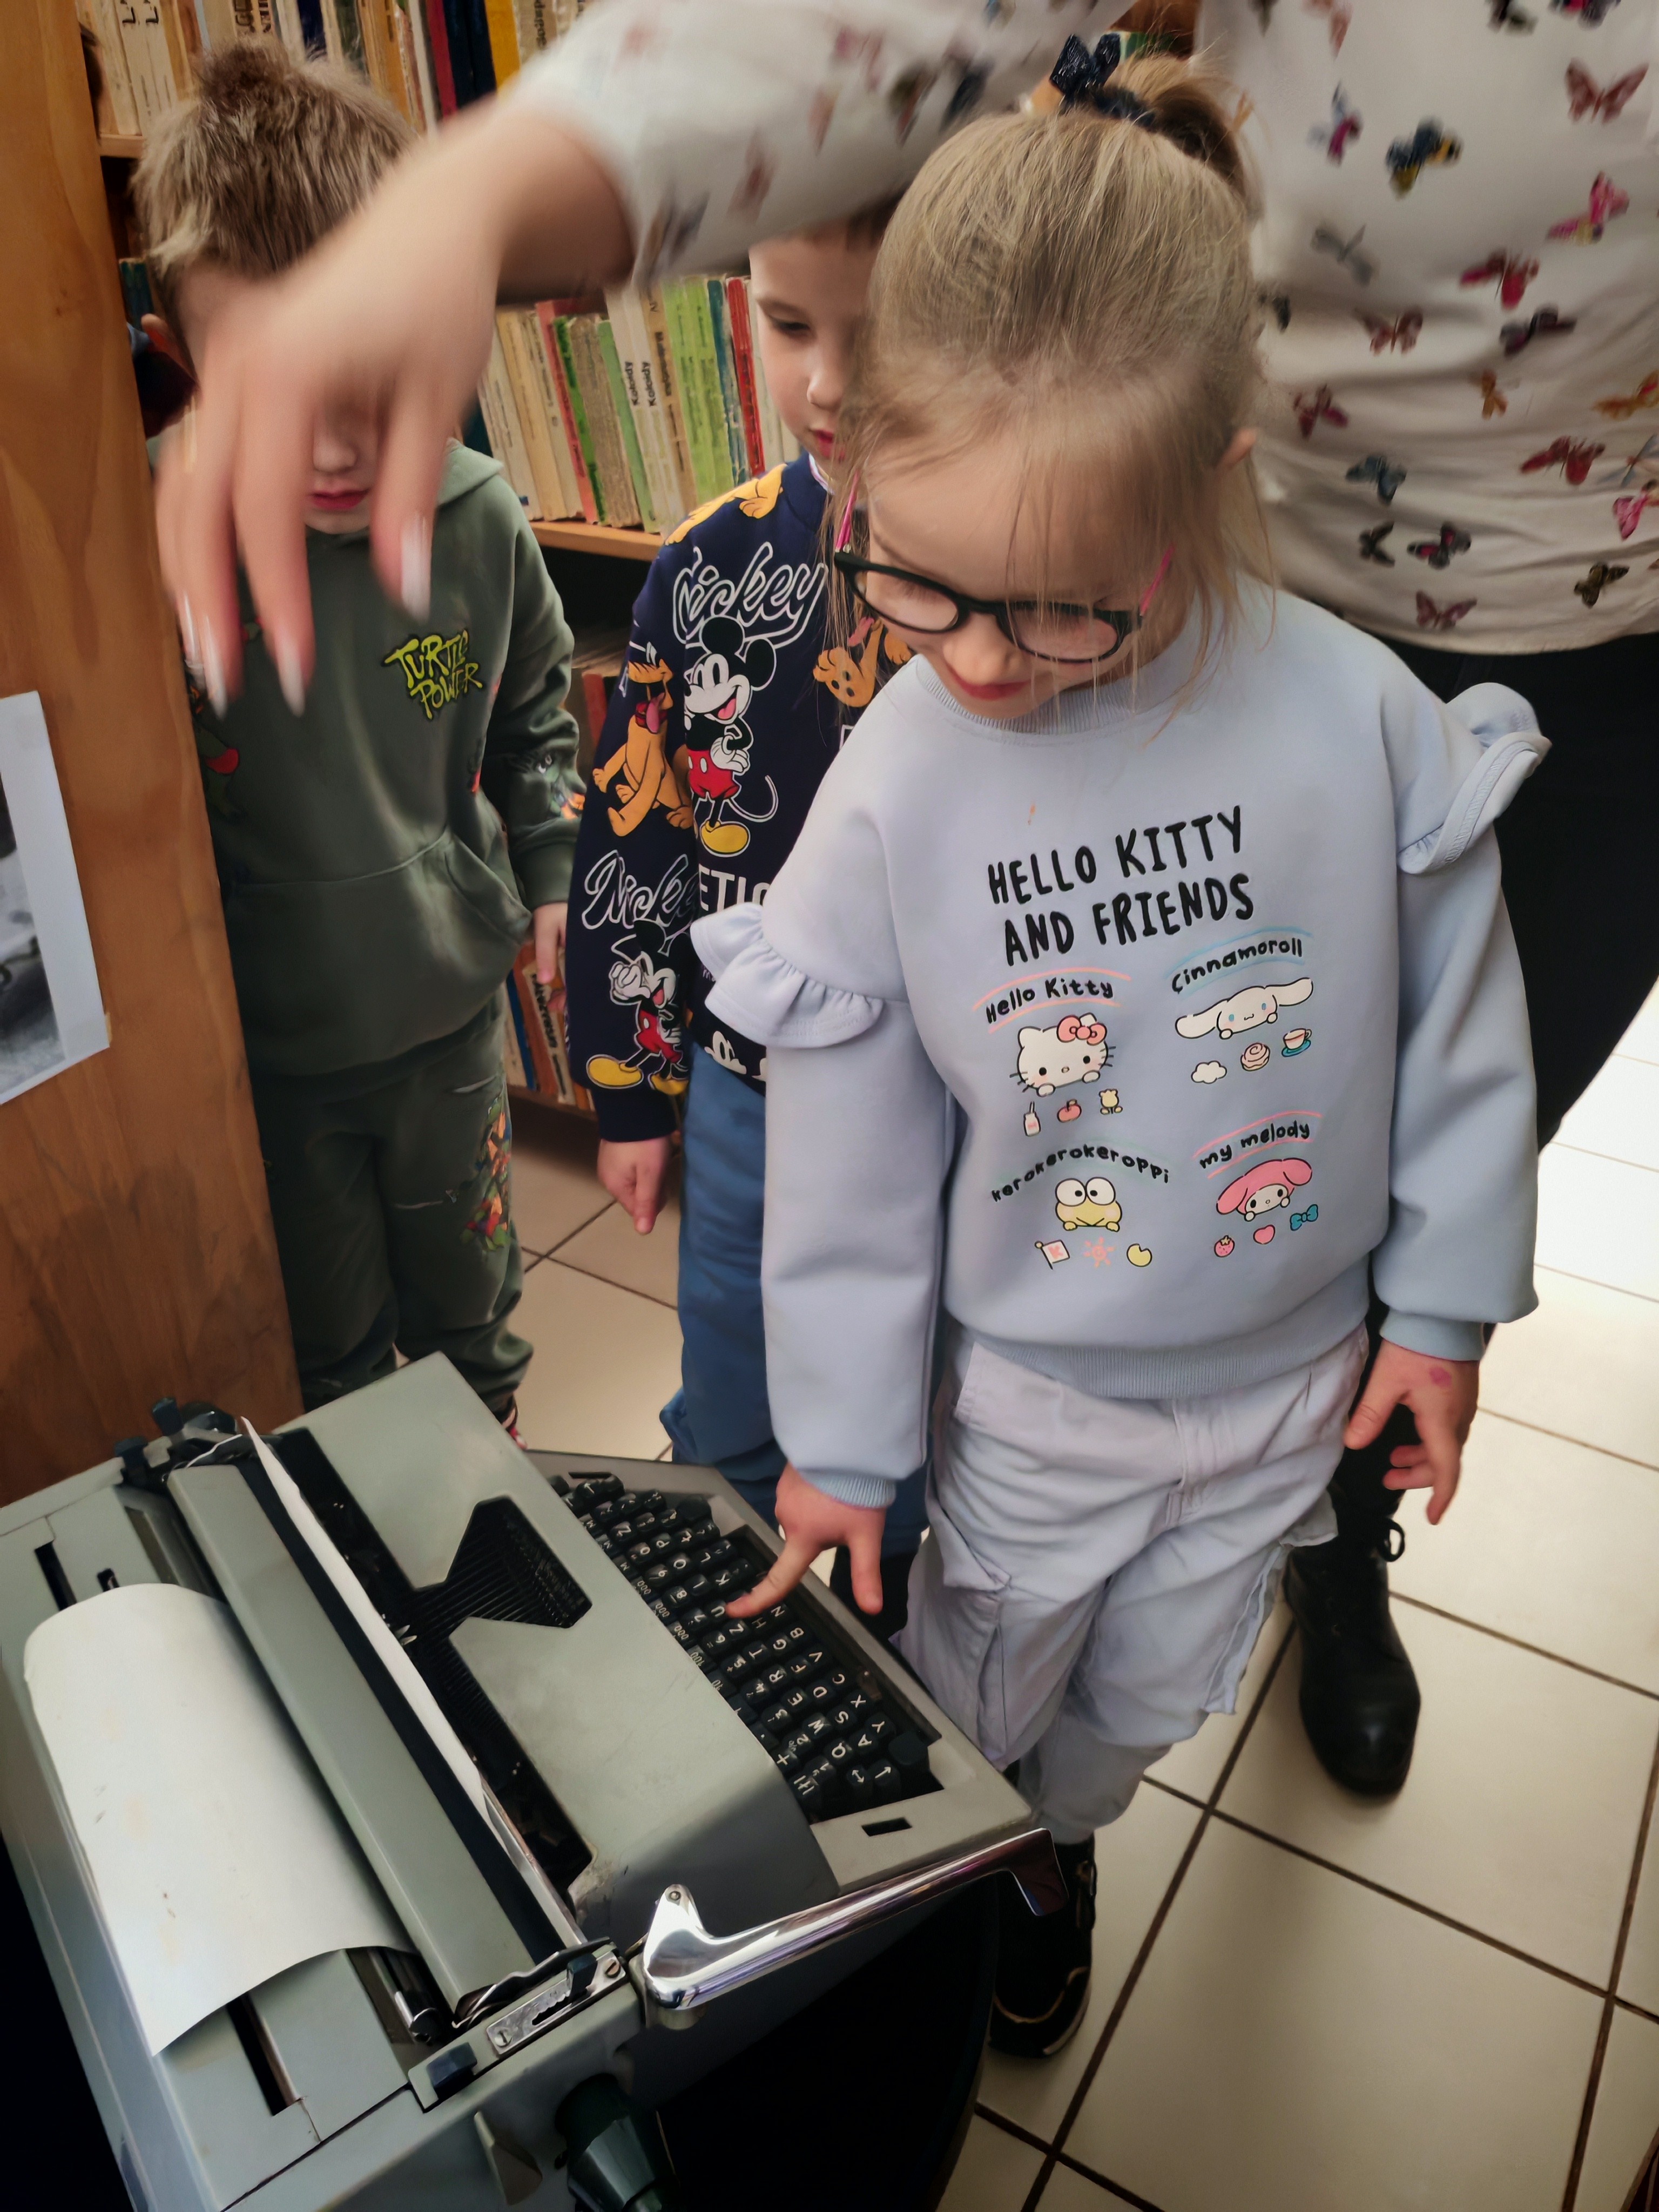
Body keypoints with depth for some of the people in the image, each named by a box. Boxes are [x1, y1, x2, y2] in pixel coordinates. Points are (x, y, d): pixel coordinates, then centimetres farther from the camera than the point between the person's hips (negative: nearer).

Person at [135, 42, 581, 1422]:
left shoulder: (477, 522, -12)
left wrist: (550, 875, 6)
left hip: (453, 1010, 3)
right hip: (261, 1044, -2)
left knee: (468, 1307, 25)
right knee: (327, 1351, 19)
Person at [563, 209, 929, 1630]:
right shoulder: (711, 569, -8)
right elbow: (631, 840, 1)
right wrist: (631, 1091, 6)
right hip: (745, 1102, 3)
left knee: (918, 1464, 22)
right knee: (726, 1449, 24)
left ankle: (893, 1655, 53)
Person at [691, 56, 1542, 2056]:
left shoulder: (1357, 714, -20)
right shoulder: (889, 790, -21)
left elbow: (1459, 1022, -5)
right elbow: (846, 1145, -11)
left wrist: (1443, 1302, 2)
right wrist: (840, 1438, -3)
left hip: (1293, 1368, 2)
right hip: (1033, 1396, -1)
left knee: (1144, 1703, 26)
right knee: (968, 1700, 22)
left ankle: (1050, 1857, 59)